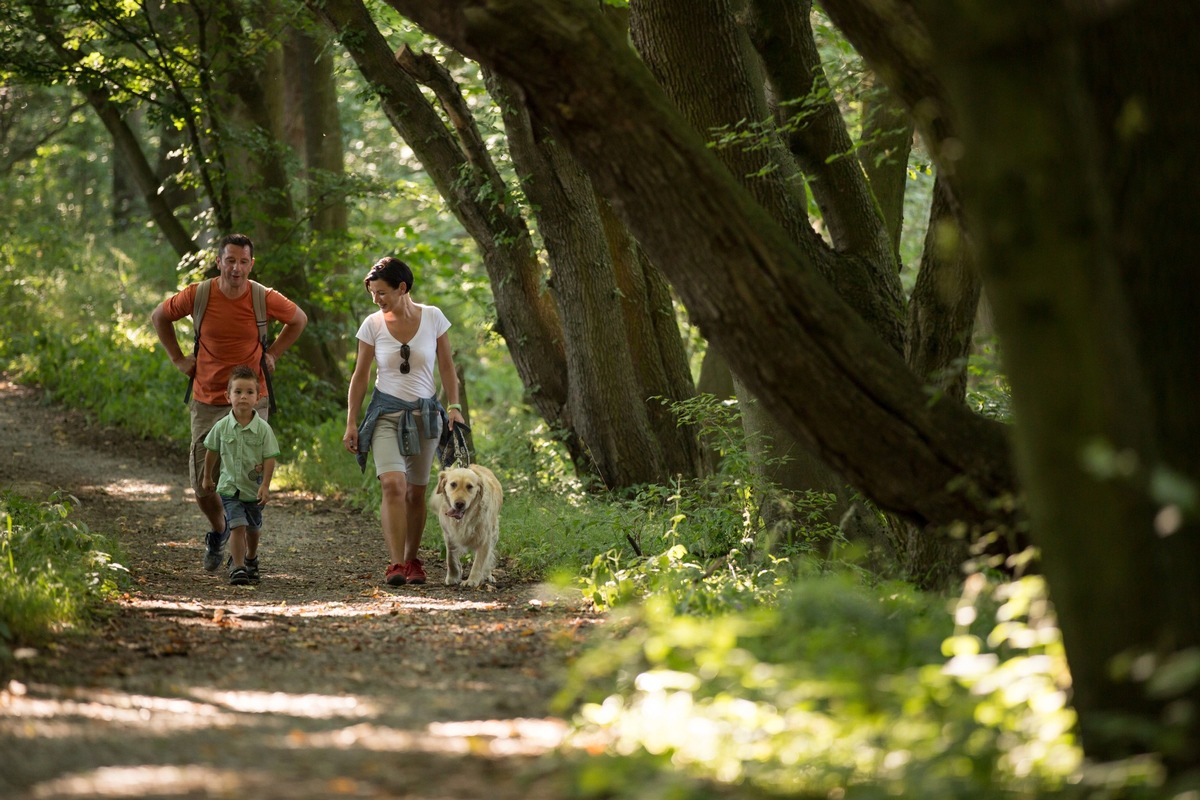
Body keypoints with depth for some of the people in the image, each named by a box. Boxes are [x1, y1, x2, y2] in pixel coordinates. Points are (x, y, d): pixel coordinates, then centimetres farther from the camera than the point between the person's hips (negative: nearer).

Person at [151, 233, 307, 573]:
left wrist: (272, 355, 6)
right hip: (206, 402, 1)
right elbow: (159, 316, 10)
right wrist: (179, 359, 5)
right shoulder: (198, 296, -9)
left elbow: (298, 319, 13)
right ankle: (218, 531, 36)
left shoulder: (264, 299, -9)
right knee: (202, 485, 5)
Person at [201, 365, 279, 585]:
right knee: (237, 526, -16)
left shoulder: (263, 428, -12)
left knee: (253, 528, 20)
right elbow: (212, 451, 6)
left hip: (254, 489, 1)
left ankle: (251, 559, 45)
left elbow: (270, 458, -10)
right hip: (229, 487, -1)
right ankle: (237, 567, -13)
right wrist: (208, 477, 15)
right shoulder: (222, 426, -9)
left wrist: (265, 485, -16)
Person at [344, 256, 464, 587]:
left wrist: (454, 405, -4)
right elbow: (360, 376, 4)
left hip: (425, 413, 1)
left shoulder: (433, 318, -3)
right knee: (393, 485, -19)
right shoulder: (372, 325, -3)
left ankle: (412, 560, 22)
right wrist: (351, 423, 1)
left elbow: (446, 366, 6)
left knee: (416, 492, 5)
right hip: (386, 413, -1)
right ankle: (395, 564, -24)